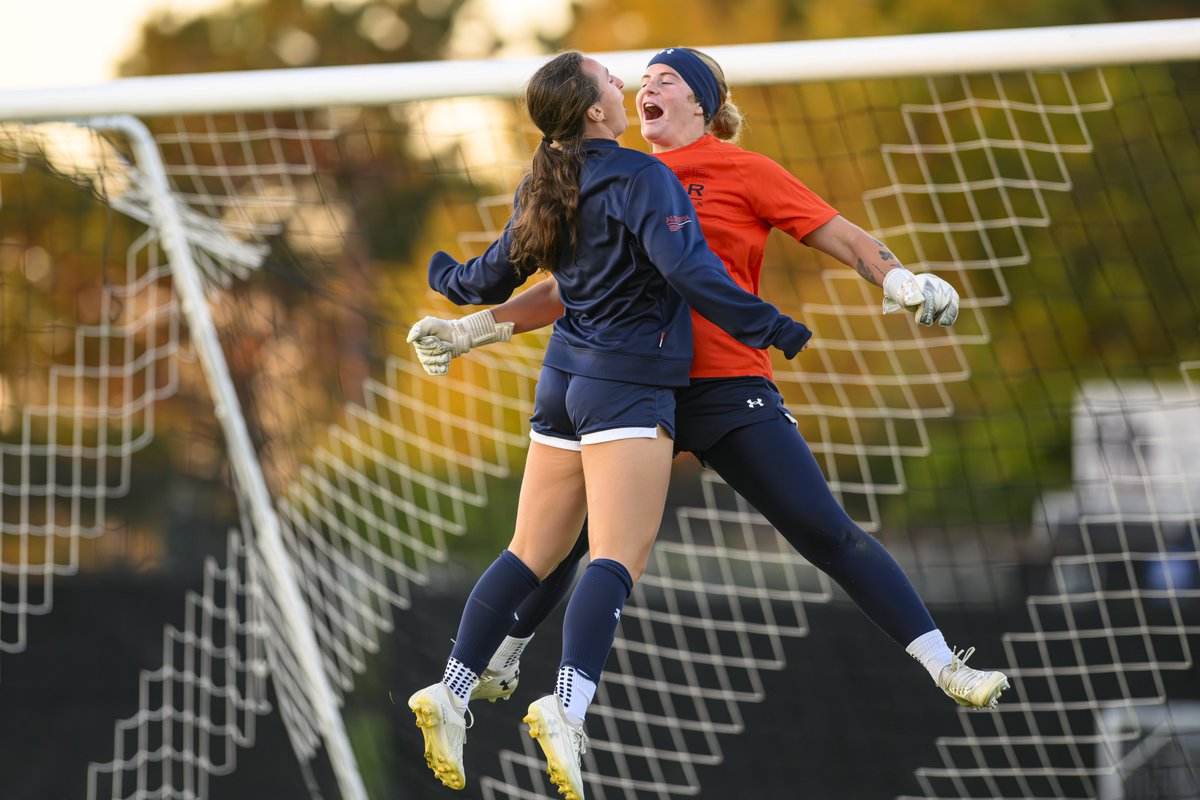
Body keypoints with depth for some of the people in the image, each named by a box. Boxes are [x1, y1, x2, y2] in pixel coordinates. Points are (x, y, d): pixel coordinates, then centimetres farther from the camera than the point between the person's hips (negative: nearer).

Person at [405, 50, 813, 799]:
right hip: (628, 385, -8)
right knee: (620, 559, -17)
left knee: (533, 554, 14)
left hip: (566, 378, 8)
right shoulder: (641, 177, -11)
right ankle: (570, 705, -33)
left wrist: (451, 280, 46)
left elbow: (497, 274, 24)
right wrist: (766, 326, -18)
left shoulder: (547, 189, 12)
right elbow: (686, 267, -24)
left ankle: (452, 692, 11)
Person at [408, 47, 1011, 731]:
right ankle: (499, 668, 27)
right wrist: (470, 329, 19)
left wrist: (898, 279, -23)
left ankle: (948, 670, -10)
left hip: (729, 387, -4)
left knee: (828, 533, -11)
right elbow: (572, 289, 23)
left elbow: (845, 238, -3)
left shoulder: (740, 170, 1)